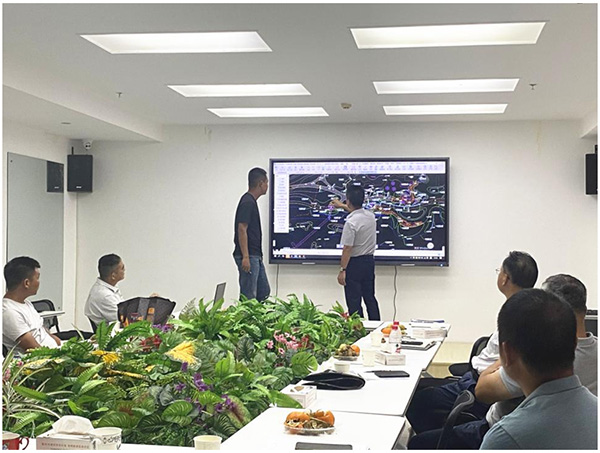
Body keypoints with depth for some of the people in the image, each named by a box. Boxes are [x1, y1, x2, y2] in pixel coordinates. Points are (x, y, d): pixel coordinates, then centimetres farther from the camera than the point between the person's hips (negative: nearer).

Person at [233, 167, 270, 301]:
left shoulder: (251, 201, 15)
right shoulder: (247, 202, -16)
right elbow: (241, 229, -22)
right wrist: (245, 257, -26)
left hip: (255, 256, 10)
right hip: (248, 257, -10)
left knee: (263, 293, 13)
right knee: (248, 297, -6)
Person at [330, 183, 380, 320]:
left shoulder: (351, 223, -22)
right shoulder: (371, 216, 2)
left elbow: (347, 249, -20)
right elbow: (358, 212, 27)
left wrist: (342, 270, -13)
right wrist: (341, 206, 40)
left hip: (355, 264, -7)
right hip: (369, 262, 8)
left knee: (354, 302, 1)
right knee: (370, 298, 17)